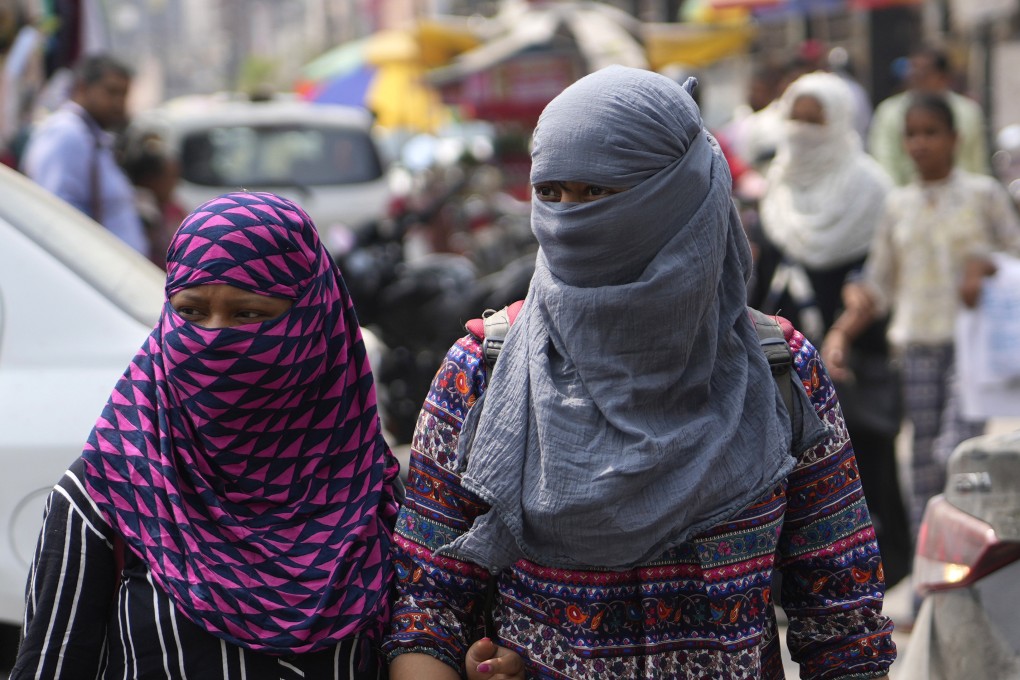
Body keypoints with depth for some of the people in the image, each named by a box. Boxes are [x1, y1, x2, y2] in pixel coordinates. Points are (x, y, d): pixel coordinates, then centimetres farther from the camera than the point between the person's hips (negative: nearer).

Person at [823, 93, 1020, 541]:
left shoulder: (983, 194, 2)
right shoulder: (898, 205, 10)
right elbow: (877, 284, 12)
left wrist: (983, 267, -17)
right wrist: (841, 332, -1)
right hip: (918, 347, 3)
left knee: (955, 453, -19)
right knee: (924, 467, 2)